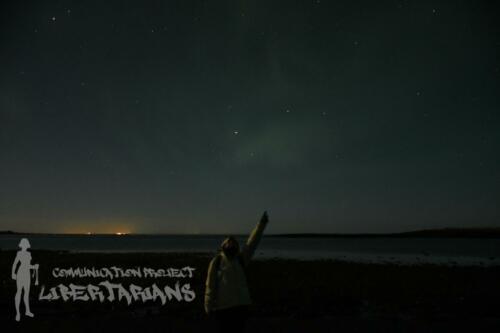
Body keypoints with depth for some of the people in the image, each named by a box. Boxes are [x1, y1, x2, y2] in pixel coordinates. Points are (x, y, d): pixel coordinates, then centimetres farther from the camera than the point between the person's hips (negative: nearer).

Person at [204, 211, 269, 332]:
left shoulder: (241, 260, 7)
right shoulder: (216, 262, 0)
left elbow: (252, 243, -2)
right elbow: (210, 286, -1)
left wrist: (262, 224, -9)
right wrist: (208, 306, -3)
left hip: (242, 305, 3)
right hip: (222, 307, -3)